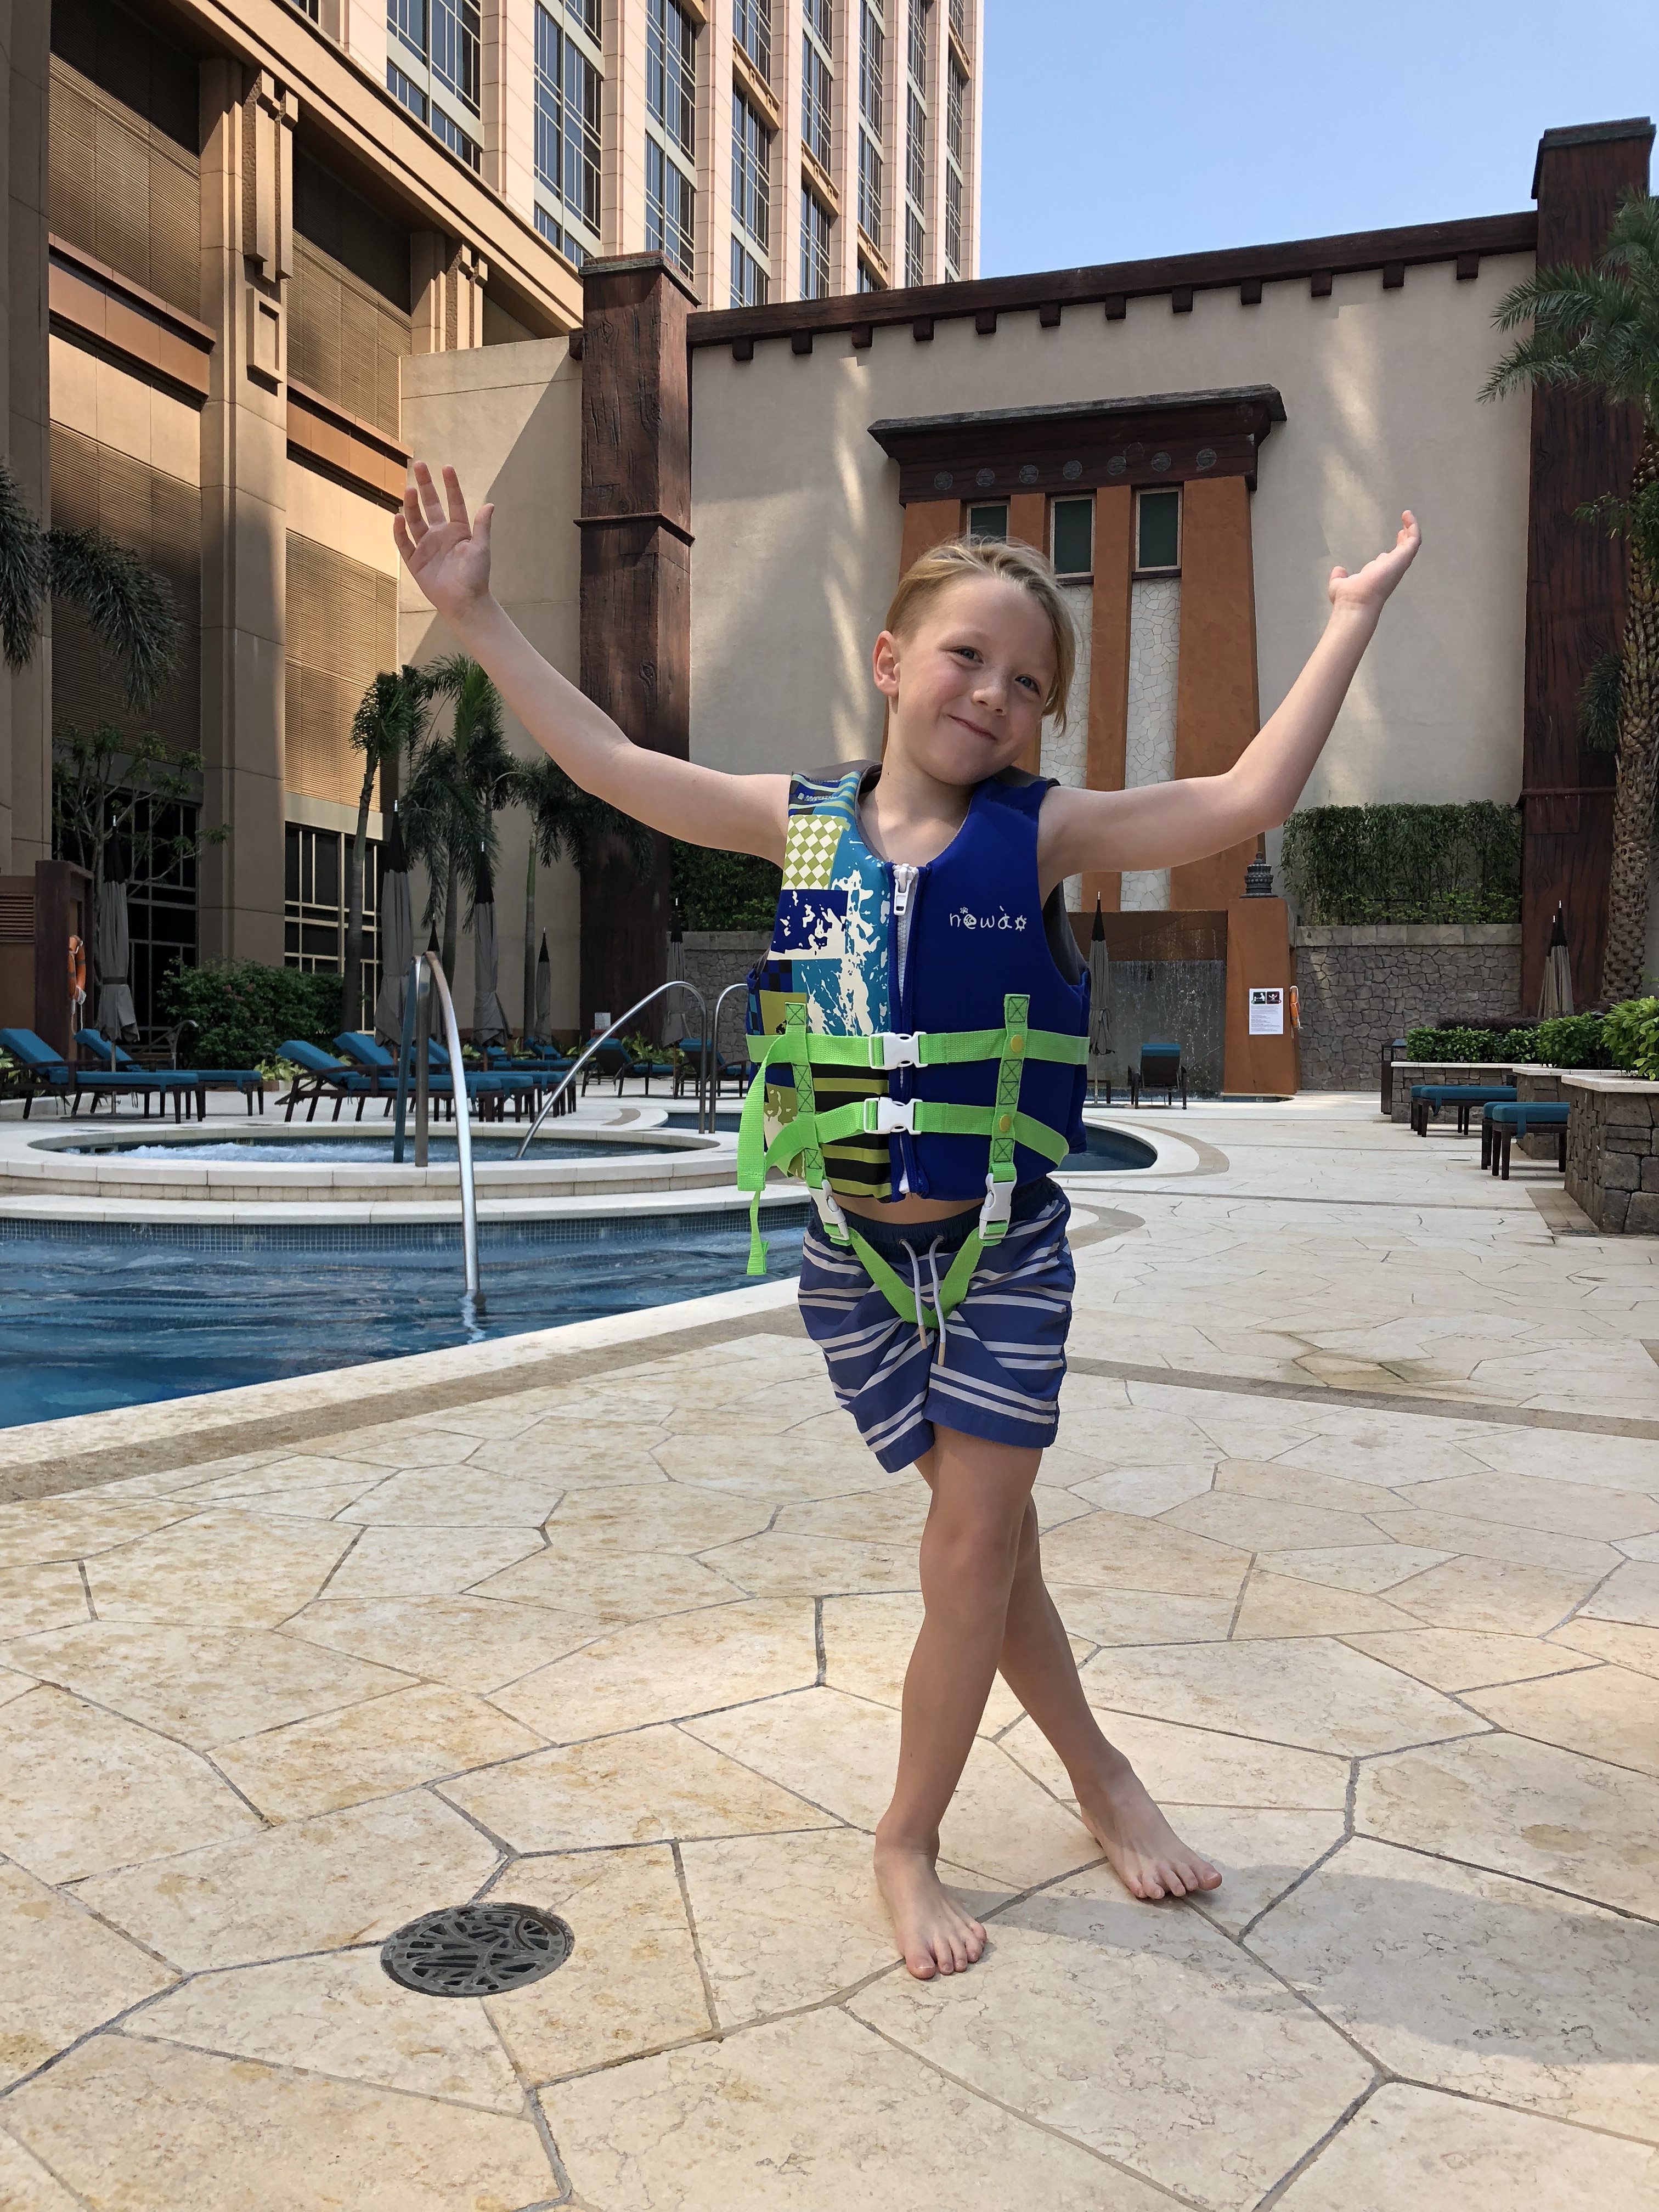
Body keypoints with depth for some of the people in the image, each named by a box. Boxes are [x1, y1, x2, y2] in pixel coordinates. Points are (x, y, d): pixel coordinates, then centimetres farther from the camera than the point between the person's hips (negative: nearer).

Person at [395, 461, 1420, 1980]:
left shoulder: (1041, 834, -6)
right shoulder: (806, 821, 0)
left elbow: (1249, 800, -15)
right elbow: (611, 763, 4)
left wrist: (1353, 618, -12)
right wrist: (478, 615, 6)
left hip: (1005, 1254, -1)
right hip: (858, 1255, 2)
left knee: (974, 1549, 3)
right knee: (985, 1539, 12)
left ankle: (910, 1840, 25)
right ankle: (1097, 1771, 35)